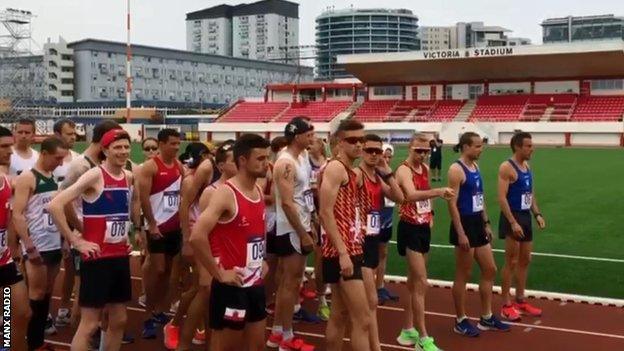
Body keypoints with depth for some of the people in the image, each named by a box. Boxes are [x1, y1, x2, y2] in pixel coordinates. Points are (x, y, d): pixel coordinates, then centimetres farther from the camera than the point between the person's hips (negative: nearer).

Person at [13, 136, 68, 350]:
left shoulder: (55, 179, 12)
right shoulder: (27, 178, -10)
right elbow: (17, 215, -15)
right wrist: (29, 247, -20)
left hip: (55, 246, 7)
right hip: (37, 248, -7)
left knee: (47, 295, 11)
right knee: (36, 296, 0)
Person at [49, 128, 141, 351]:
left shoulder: (129, 177, 6)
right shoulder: (94, 176, -15)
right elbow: (55, 205, -22)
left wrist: (136, 229, 17)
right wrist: (76, 241, -18)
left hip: (121, 256, 7)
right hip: (97, 257, -7)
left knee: (119, 320, 14)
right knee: (89, 324, -3)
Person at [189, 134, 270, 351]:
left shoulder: (259, 191, 8)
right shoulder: (225, 193, -18)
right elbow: (196, 237, -29)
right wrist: (219, 274, -22)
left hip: (255, 283, 8)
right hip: (232, 286, -8)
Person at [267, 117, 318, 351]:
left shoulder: (302, 158, 11)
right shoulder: (286, 163, -19)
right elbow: (287, 203, -23)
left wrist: (308, 227, 17)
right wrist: (303, 234, -21)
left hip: (300, 228, 10)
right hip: (291, 231, -10)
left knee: (288, 281, 15)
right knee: (291, 283, -1)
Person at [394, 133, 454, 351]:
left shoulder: (425, 169, 9)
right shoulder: (404, 170, -18)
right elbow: (412, 195, -39)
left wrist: (430, 213, 14)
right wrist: (438, 192, -52)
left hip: (424, 227, 9)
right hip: (410, 229, -9)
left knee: (413, 282, 15)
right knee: (421, 284, -10)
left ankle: (408, 330, 25)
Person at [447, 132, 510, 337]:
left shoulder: (475, 166, 11)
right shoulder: (456, 170, -16)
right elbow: (452, 204, -20)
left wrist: (486, 223, 16)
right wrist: (460, 234, -23)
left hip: (478, 224, 9)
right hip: (465, 225, -9)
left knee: (490, 270, 13)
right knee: (463, 275, 1)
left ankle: (487, 318, 24)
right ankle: (461, 322, 13)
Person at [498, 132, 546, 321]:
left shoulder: (527, 166, 11)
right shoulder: (507, 167, -16)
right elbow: (502, 198, -21)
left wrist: (537, 214, 9)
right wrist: (513, 222, -26)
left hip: (525, 217, 9)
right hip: (512, 218, -9)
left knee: (525, 260, 14)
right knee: (511, 262, -3)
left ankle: (520, 300, 26)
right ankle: (506, 305, 6)